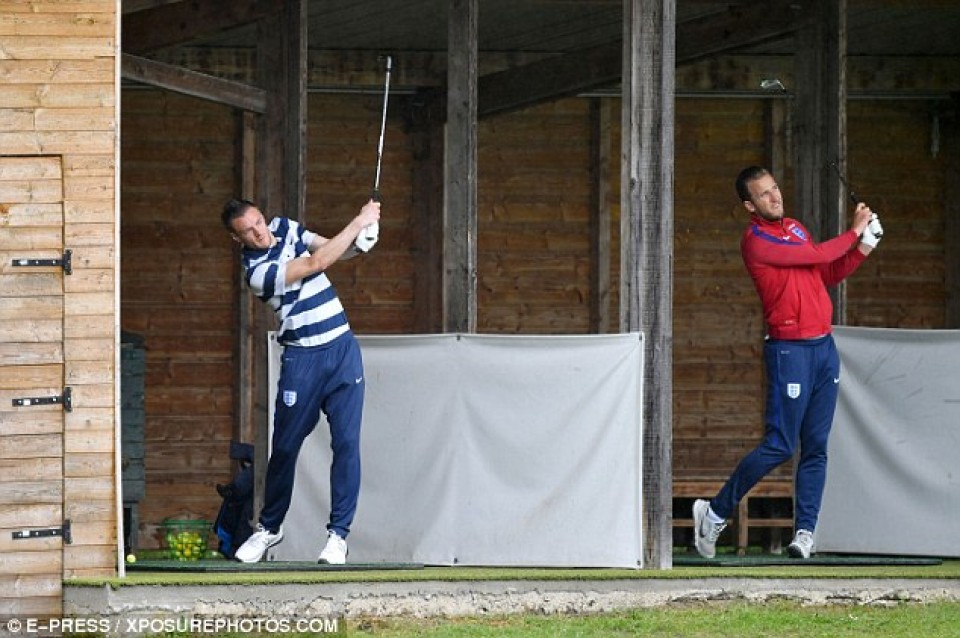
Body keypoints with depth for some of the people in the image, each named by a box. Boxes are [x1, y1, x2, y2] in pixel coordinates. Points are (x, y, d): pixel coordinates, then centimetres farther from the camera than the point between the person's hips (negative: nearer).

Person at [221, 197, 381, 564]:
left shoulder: (285, 228, 5)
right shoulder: (257, 271, -17)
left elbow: (328, 249, 15)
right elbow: (317, 263, -20)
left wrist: (359, 241, -7)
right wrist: (359, 222, -14)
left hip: (342, 348, 4)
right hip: (302, 358, -4)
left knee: (346, 443, -5)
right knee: (285, 447, 4)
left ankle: (338, 533, -2)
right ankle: (269, 528, 23)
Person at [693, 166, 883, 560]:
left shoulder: (795, 229, 15)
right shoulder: (756, 240, -12)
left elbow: (827, 274, 22)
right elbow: (816, 256, -14)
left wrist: (861, 250, 8)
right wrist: (854, 233, -2)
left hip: (824, 347, 8)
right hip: (789, 349, -8)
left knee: (816, 448, 3)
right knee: (779, 446, -9)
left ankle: (805, 532, 3)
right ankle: (715, 513, 4)